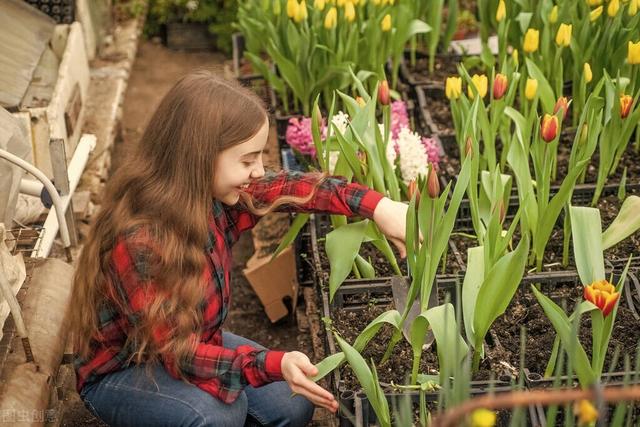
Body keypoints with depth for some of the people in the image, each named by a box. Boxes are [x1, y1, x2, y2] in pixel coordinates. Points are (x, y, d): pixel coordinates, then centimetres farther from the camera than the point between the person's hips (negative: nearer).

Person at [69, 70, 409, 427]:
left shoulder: (214, 194, -16)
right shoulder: (138, 240, -36)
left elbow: (291, 187, -3)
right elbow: (177, 352, -35)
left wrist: (378, 207, -15)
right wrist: (274, 365, -47)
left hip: (196, 345, 7)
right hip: (121, 371, -6)